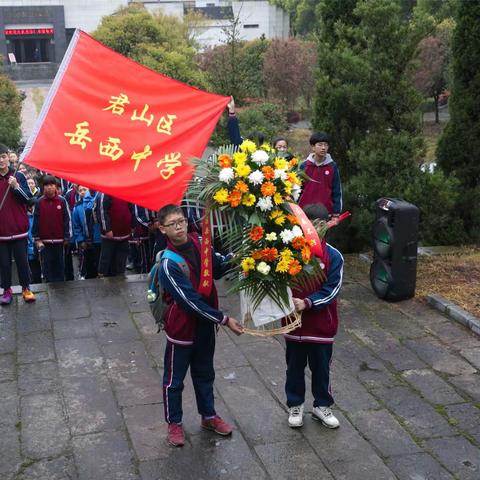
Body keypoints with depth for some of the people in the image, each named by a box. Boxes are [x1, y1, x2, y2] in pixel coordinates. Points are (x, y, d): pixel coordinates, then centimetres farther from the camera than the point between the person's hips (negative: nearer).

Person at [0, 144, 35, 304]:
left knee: (22, 260, 4)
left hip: (18, 228, -1)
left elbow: (28, 198, -4)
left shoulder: (18, 176, 0)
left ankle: (26, 289, 15)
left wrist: (16, 186, -18)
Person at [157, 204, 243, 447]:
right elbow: (190, 301, -25)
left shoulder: (198, 243, -7)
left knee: (204, 373, 23)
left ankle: (209, 416, 41)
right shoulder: (168, 263, -25)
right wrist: (224, 319, -22)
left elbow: (217, 267, 7)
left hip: (205, 324, 6)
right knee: (174, 379, 12)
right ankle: (174, 422, 31)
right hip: (181, 327, -6)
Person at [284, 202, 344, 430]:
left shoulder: (333, 256, -9)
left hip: (322, 323, 0)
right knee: (295, 367, 15)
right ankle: (295, 406, 32)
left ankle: (322, 405, 33)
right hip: (294, 321, 0)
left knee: (321, 367, 15)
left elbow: (332, 289, -12)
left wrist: (307, 303, -22)